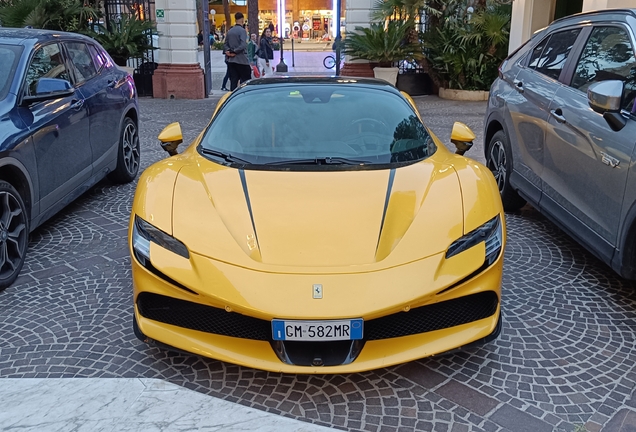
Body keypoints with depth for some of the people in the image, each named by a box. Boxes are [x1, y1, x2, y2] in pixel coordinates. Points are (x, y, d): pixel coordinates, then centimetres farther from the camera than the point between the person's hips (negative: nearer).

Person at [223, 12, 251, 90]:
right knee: (245, 81, 0)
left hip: (231, 60, 7)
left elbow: (225, 44, 11)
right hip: (241, 60, -7)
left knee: (233, 80, 7)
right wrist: (234, 52, -11)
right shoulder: (242, 30, -10)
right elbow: (243, 45, -20)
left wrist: (227, 51, -5)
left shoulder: (229, 31, 12)